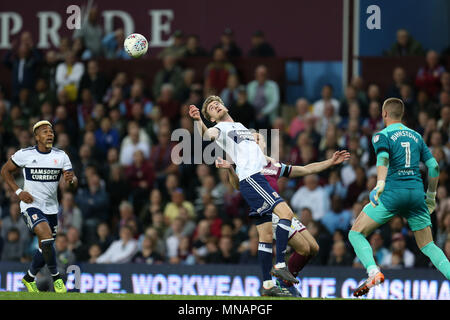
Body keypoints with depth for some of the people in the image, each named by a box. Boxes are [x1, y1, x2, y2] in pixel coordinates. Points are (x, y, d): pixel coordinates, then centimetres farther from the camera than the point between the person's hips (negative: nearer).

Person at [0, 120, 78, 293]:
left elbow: (73, 184, -1)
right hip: (31, 206, -5)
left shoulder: (61, 156, 0)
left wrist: (70, 180, -26)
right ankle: (56, 277, -11)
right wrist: (18, 192, -8)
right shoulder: (25, 154, -8)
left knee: (45, 248, 12)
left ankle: (29, 278, 36)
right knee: (47, 238, -25)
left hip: (51, 208, 5)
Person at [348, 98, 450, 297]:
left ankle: (374, 272, -20)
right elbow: (434, 166, 15)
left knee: (356, 234, 3)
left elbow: (383, 158, -18)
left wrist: (380, 184, -33)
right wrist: (431, 195, 26)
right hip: (417, 194, 5)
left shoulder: (382, 136, 3)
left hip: (392, 193, -5)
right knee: (428, 246, 13)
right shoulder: (416, 136, 18)